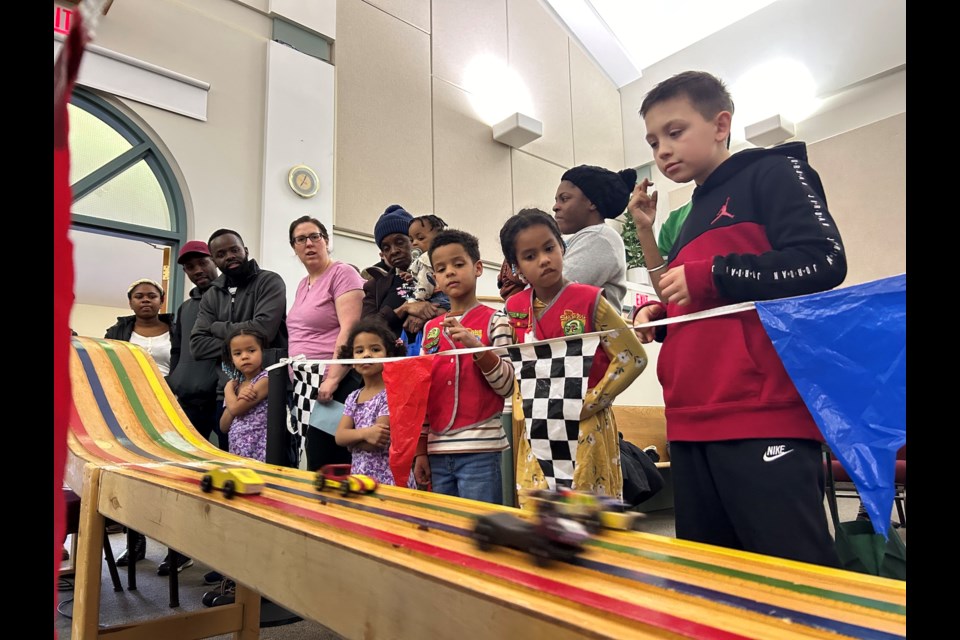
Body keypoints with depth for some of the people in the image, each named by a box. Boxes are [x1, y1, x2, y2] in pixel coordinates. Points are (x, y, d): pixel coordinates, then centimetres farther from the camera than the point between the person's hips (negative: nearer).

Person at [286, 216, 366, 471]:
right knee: (315, 462, 10)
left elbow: (349, 331, -17)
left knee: (324, 468, -9)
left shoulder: (342, 273, -6)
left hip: (332, 387, -8)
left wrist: (332, 379, -23)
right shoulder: (303, 284, 20)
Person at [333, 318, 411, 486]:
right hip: (359, 477, 6)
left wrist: (352, 438, -2)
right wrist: (365, 433, -20)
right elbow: (339, 437, -3)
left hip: (387, 479, -6)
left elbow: (376, 442, -18)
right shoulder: (353, 398, 9)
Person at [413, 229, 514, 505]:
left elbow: (508, 386, -5)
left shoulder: (494, 320, -2)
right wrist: (421, 450, 12)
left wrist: (476, 346, -20)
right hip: (438, 451, 5)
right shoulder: (431, 329, 12)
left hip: (480, 449, -5)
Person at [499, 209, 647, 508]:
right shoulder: (514, 308, 4)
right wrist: (522, 412, 1)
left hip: (585, 430, -4)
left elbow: (632, 357, -10)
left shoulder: (589, 300, -10)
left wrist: (588, 403, -14)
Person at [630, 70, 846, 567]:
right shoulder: (691, 219, 24)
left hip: (765, 420, -8)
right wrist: (654, 316, 11)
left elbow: (824, 261, -12)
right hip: (693, 427, 8)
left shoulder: (772, 174, 3)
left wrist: (708, 276, -12)